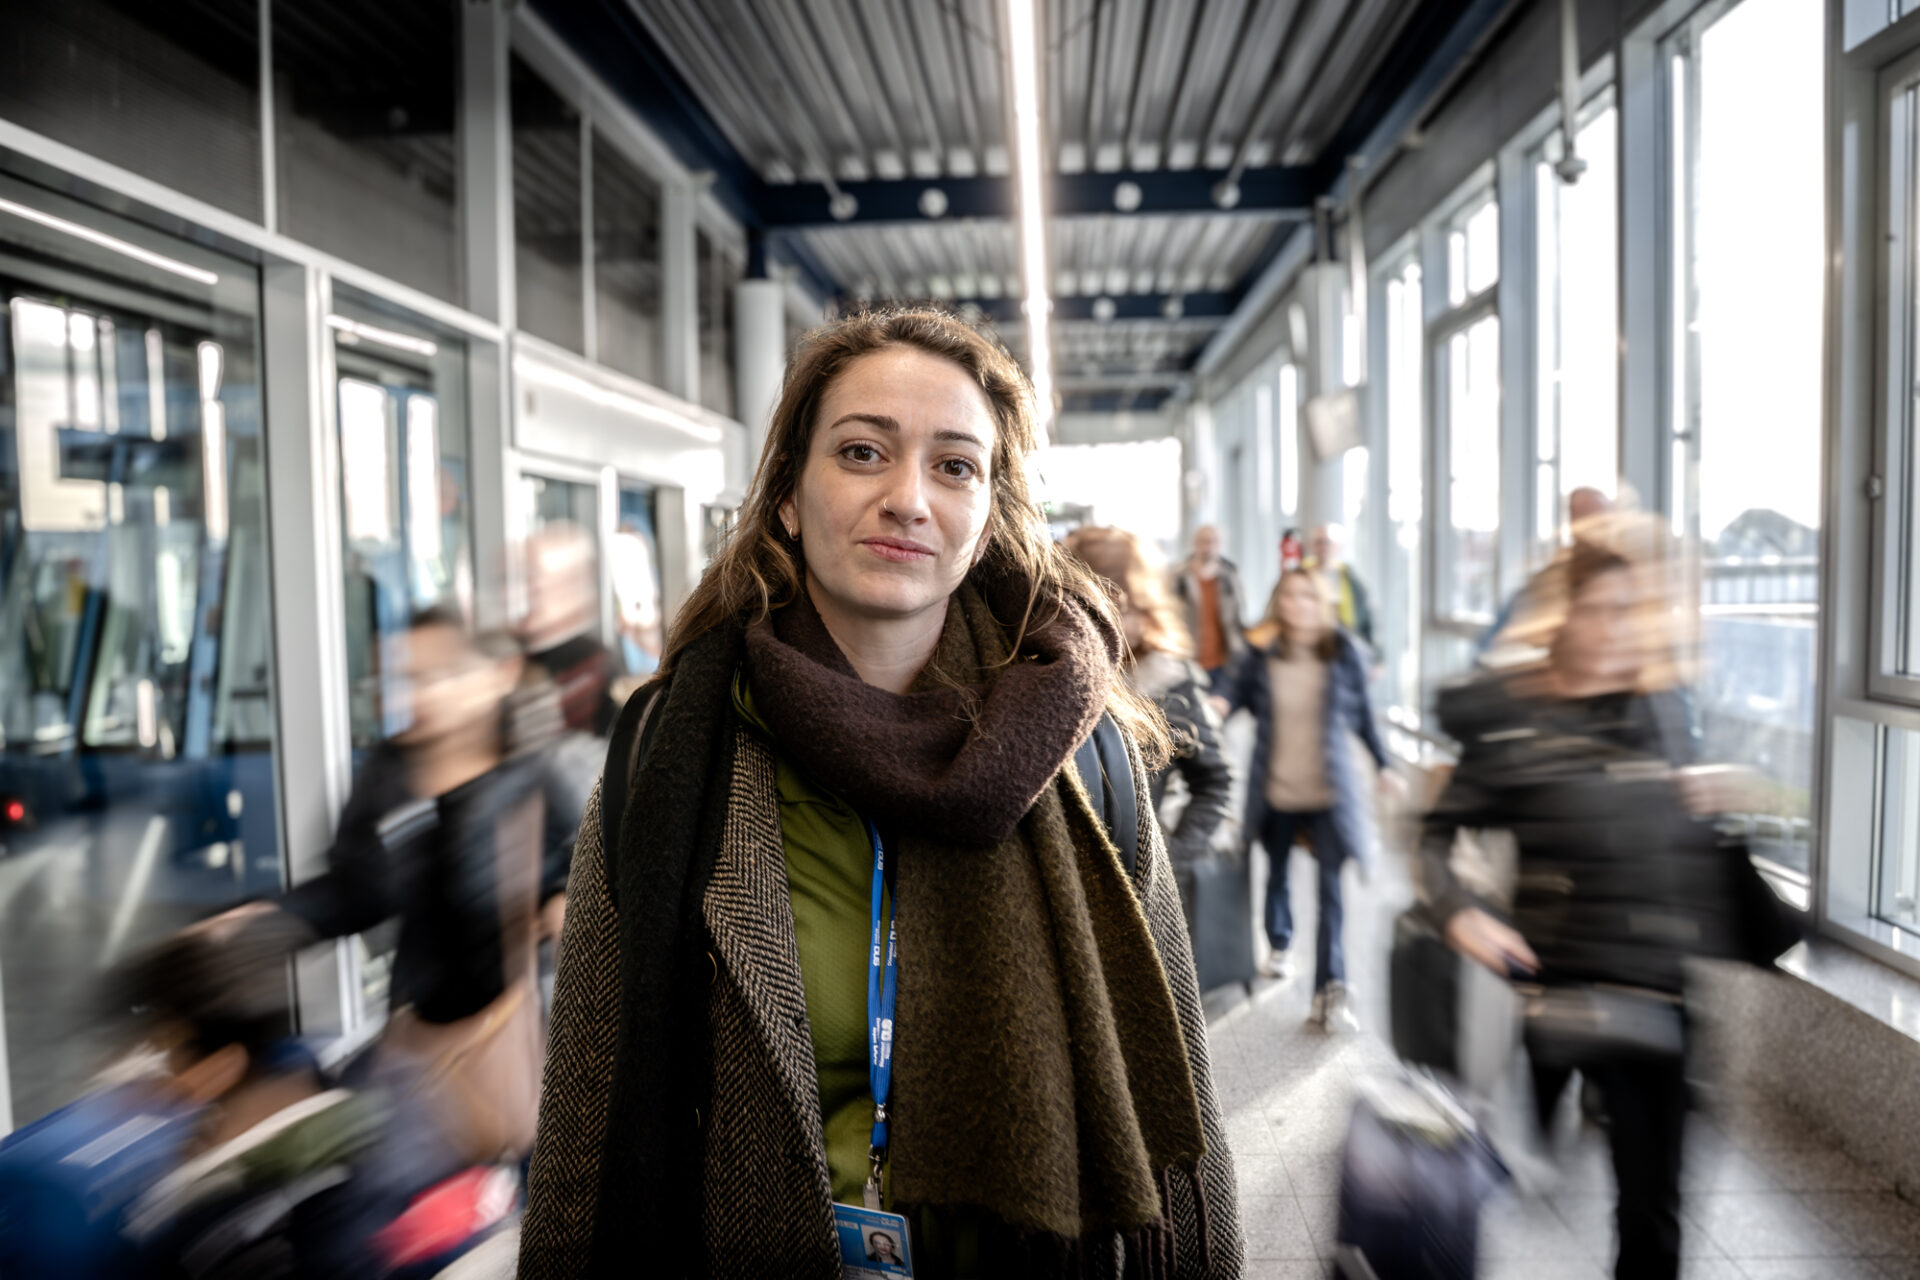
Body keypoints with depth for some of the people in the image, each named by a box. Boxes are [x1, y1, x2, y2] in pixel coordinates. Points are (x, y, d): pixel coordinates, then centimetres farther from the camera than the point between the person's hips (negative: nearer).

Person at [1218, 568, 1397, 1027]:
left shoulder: (1344, 651, -3)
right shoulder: (1261, 655, -4)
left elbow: (1363, 713, 6)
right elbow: (1235, 694, -4)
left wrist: (1382, 766, 11)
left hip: (1328, 790, -1)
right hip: (1274, 789, 1)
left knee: (1330, 887, -9)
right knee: (1276, 872, 20)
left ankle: (1330, 991, -6)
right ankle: (1279, 944, 47)